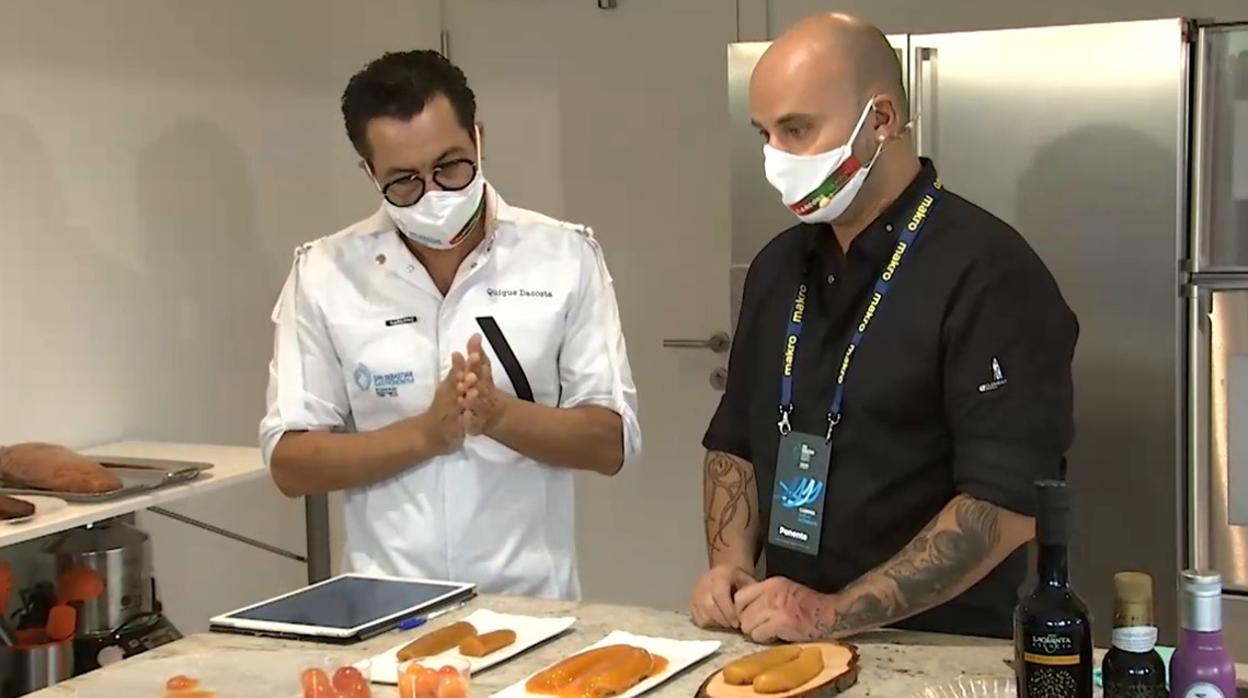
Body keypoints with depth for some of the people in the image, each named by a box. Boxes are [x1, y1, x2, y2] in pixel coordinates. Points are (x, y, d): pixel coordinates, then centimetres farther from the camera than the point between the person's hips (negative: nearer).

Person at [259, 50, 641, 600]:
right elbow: (289, 462, 1)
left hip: (532, 604, 0)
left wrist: (499, 414, -15)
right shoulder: (324, 273, 1)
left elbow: (612, 443, 1)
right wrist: (425, 432, -13)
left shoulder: (564, 256, 1)